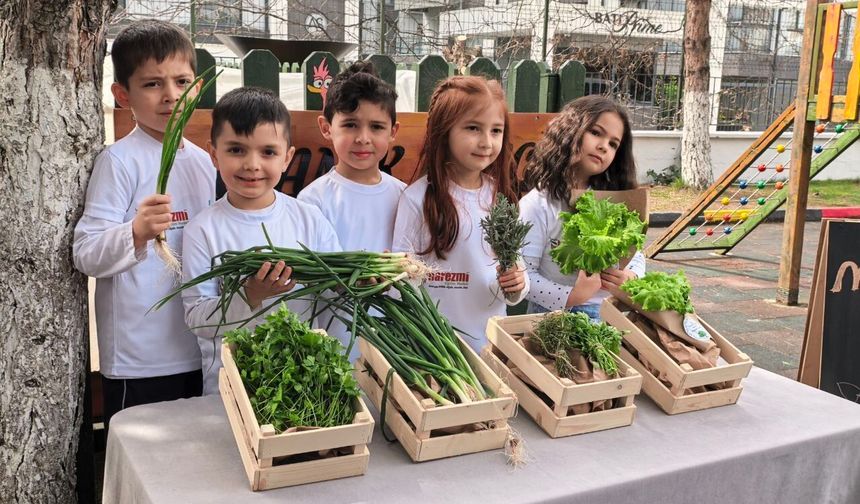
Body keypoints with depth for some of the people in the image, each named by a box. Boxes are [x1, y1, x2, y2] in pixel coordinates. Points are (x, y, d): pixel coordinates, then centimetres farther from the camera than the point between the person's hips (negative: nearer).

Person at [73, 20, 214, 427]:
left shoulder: (202, 162, 8)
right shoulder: (119, 160, -10)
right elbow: (86, 255, -18)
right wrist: (136, 233, -34)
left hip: (198, 349, 6)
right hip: (138, 359, -6)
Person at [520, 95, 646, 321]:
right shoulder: (539, 204, -9)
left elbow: (636, 255, 17)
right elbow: (523, 274, -11)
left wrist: (630, 279, -3)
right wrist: (570, 297, -21)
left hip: (610, 317, 4)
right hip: (555, 318, -4)